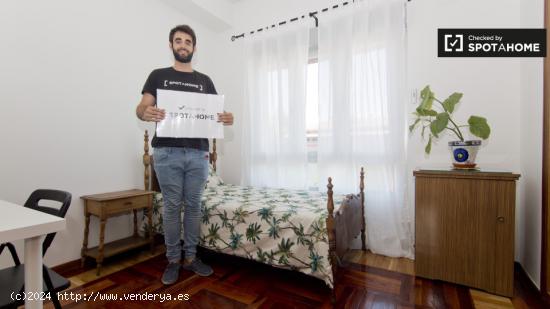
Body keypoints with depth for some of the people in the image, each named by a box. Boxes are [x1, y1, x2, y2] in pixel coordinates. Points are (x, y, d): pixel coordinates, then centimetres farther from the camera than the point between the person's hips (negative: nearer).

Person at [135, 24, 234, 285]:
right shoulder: (159, 75, 10)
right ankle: (173, 260, 22)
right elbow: (141, 108, 3)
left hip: (198, 153, 2)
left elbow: (215, 112, 11)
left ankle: (190, 257, 24)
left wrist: (226, 118, -12)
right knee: (172, 206, 5)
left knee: (193, 205, 9)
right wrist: (146, 113, -22)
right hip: (168, 152, -2)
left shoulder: (205, 81, 16)